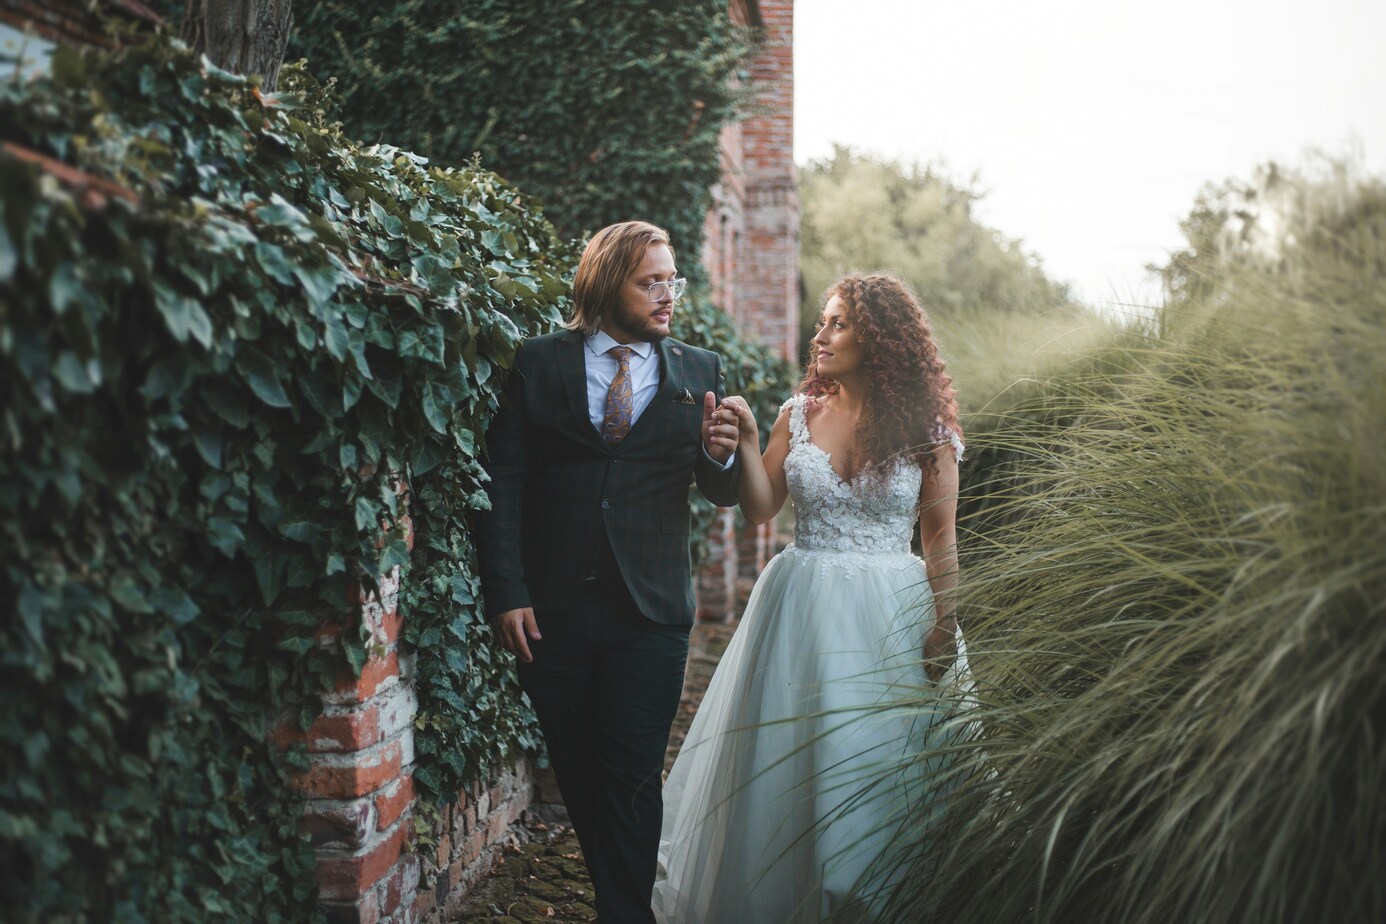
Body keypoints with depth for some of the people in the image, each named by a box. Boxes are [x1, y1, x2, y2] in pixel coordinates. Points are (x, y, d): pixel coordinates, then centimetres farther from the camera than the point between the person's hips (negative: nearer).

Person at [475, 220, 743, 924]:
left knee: (631, 779, -2)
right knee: (576, 773, 14)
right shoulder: (539, 362, 3)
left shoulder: (698, 372, 7)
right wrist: (506, 593, -7)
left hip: (651, 609, -1)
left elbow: (723, 494, 9)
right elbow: (503, 483, 0)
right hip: (551, 608, 1)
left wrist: (719, 455, -15)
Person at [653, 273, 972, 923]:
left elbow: (940, 538, -2)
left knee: (877, 760, 3)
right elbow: (760, 509, 1)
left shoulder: (926, 428, -3)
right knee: (784, 756, 8)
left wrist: (943, 630, -7)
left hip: (890, 617, -2)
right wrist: (746, 440, -12)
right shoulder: (799, 413, 4)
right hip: (801, 604, 3)